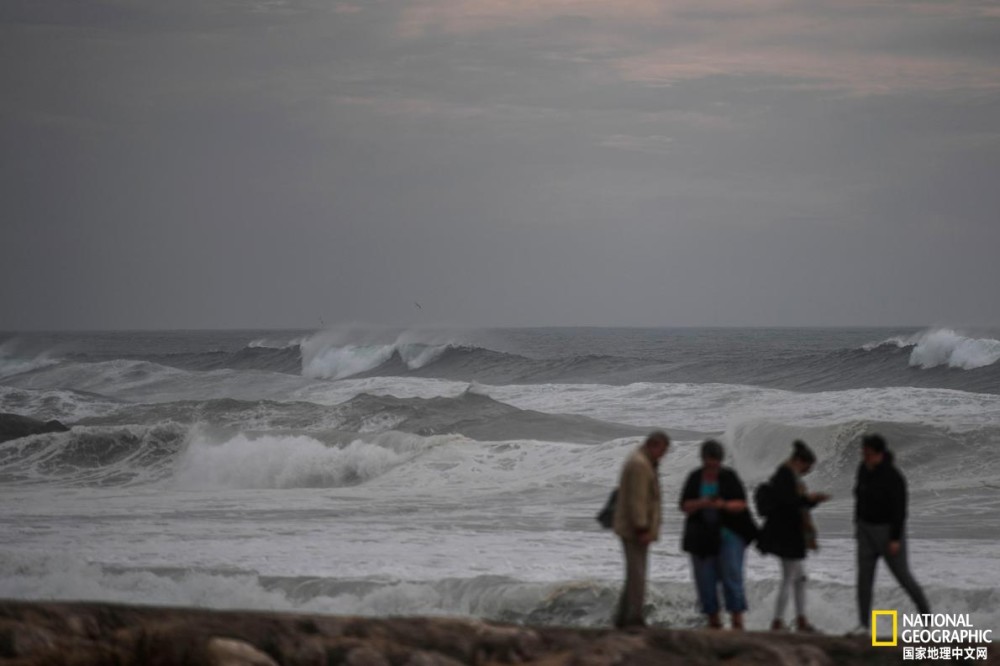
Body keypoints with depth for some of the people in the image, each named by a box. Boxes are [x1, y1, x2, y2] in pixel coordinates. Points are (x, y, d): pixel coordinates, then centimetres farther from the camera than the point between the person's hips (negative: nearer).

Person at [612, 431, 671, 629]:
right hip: (635, 529, -10)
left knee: (635, 574, 12)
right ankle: (634, 620, -9)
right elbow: (637, 500, -23)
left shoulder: (640, 461, 16)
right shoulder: (640, 465, -18)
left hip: (635, 529, 10)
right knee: (637, 575, -9)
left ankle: (623, 618, 14)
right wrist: (642, 529, -24)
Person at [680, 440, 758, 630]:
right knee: (705, 579, 0)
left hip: (728, 535, -2)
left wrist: (724, 505, -23)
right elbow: (685, 506, 0)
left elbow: (741, 505, -3)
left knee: (732, 576, -10)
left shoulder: (729, 477, 1)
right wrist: (701, 503, -20)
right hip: (701, 538, 2)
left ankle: (737, 621, -12)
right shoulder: (694, 479, 6)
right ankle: (713, 621, 8)